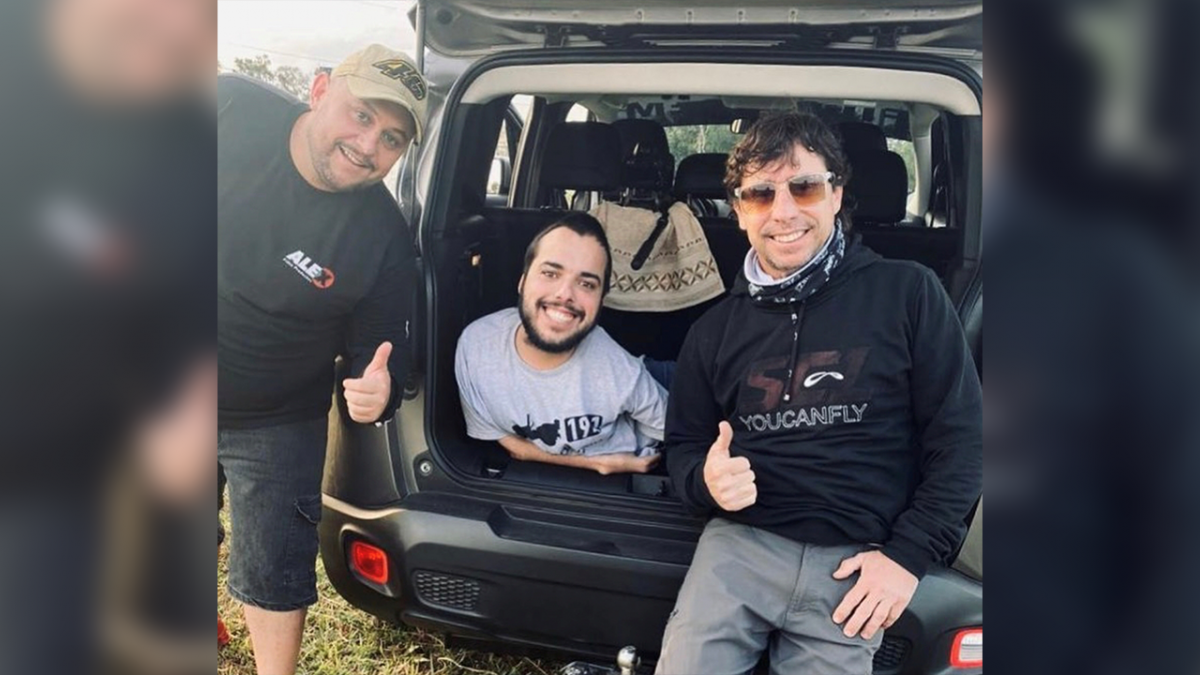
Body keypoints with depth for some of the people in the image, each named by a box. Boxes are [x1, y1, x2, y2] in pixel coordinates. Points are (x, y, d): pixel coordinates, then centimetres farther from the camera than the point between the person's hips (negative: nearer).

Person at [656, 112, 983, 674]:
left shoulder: (908, 294, -2)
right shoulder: (715, 329, 10)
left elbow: (958, 437, -1)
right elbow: (683, 446, 14)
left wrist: (909, 555, -7)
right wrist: (706, 480, -9)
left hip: (855, 562, -2)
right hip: (742, 543, 2)